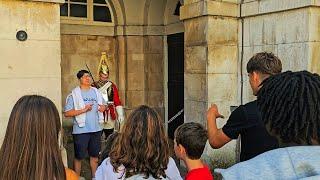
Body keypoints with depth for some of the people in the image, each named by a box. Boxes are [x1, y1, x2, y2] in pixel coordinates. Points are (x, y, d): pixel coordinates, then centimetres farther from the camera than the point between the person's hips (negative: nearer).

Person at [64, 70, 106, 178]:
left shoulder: (96, 92, 10)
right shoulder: (74, 95, -7)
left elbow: (102, 105, 22)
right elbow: (67, 113, -13)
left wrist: (103, 107, -2)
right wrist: (83, 110, -21)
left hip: (96, 129, 5)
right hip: (81, 131, -5)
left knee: (95, 155, 15)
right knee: (79, 157, 5)